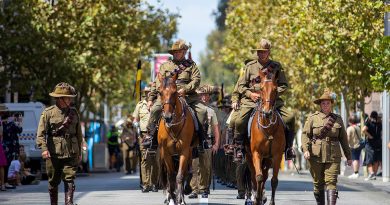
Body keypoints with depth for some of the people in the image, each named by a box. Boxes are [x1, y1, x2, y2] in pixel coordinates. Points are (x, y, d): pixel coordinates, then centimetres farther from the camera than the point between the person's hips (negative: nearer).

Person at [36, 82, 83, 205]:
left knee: (69, 179, -9)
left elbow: (79, 134, 19)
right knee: (53, 182, 6)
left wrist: (79, 152, 18)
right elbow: (41, 133, -9)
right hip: (53, 153, -2)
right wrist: (44, 148, -23)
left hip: (71, 153, 2)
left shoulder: (74, 113, 11)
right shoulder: (48, 113, -2)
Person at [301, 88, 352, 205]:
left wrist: (348, 156, 16)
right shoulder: (313, 118, 5)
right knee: (318, 183, 7)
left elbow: (343, 139, 15)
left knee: (331, 182, -11)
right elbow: (305, 134, 0)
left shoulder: (338, 119, 11)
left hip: (333, 156, 0)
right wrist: (305, 149, -16)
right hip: (316, 155, 0)